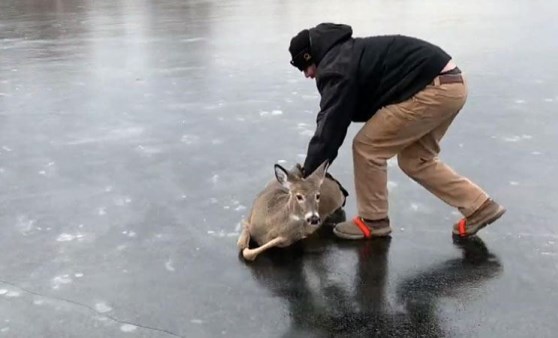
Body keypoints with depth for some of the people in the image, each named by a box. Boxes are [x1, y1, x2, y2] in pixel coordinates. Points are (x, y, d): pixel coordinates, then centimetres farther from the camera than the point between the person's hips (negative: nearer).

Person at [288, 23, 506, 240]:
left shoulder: (336, 68, -9)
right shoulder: (347, 54, 23)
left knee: (367, 147, 0)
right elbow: (335, 122, 27)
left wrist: (306, 175, -2)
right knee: (415, 159, 20)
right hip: (451, 84, 10)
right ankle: (479, 207, 22)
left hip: (433, 89, -10)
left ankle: (372, 220, 13)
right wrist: (315, 168, 26)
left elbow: (330, 127, -10)